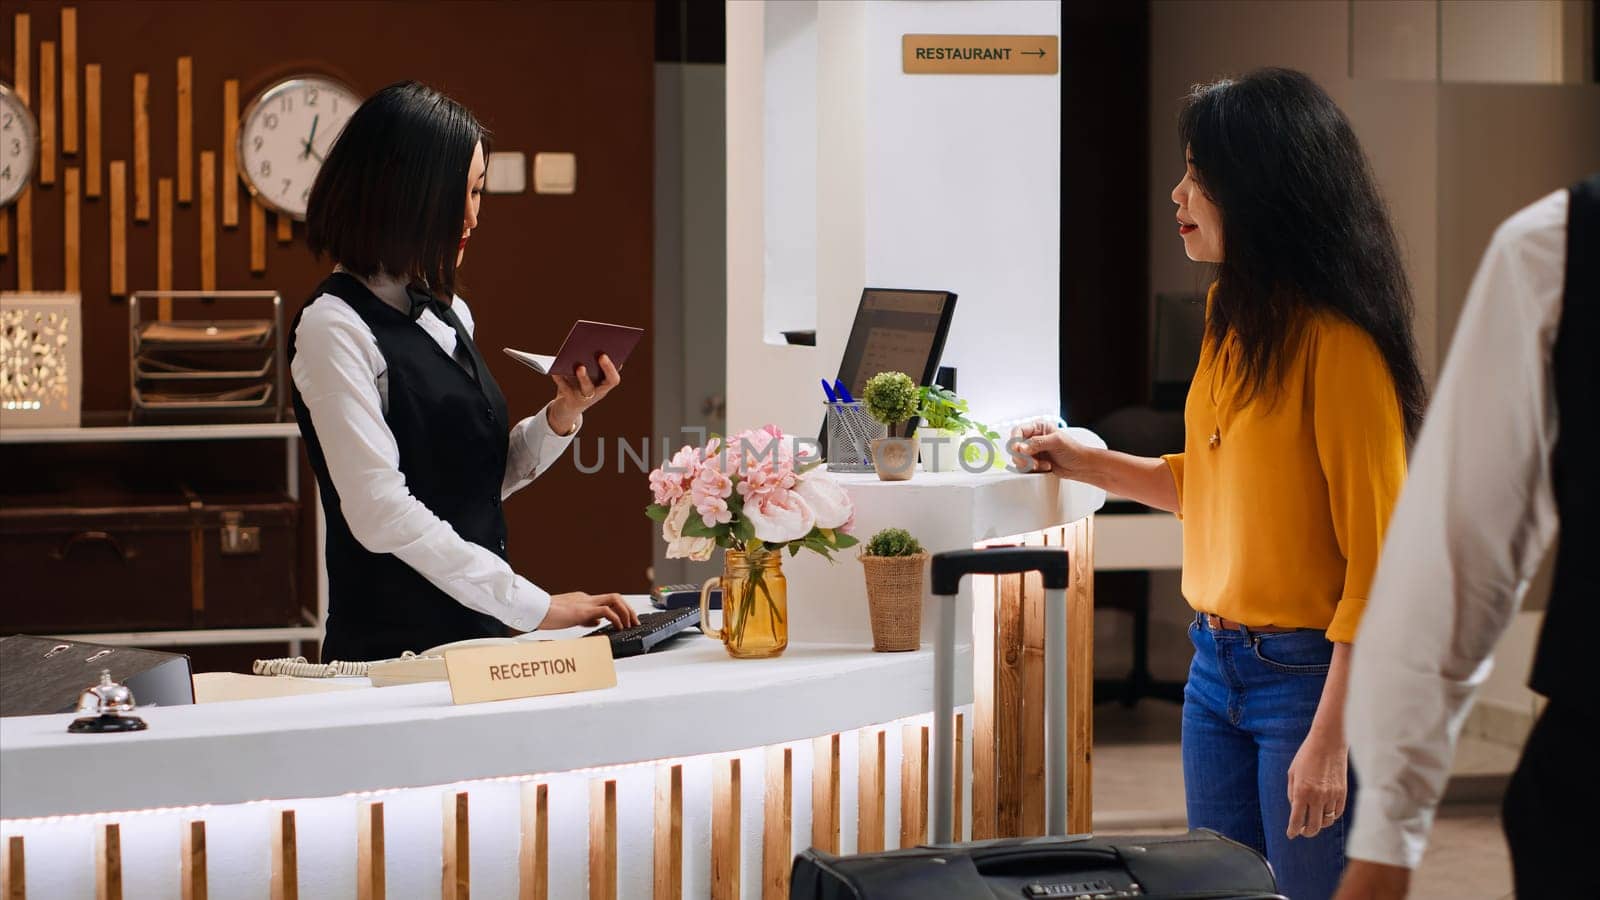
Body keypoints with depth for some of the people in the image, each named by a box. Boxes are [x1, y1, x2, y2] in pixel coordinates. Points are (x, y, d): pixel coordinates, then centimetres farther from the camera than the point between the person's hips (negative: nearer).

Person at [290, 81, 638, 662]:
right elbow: (382, 514, -18)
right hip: (395, 648, -7)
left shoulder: (449, 314, 15)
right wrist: (536, 607, -18)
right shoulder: (334, 327, -10)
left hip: (478, 636, 7)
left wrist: (560, 418, 2)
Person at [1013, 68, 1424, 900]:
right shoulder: (1231, 315, 8)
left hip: (1308, 673, -8)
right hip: (1216, 666, 8)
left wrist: (1331, 737, -21)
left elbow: (1377, 557, -19)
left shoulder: (1336, 342, -18)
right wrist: (1086, 463, 11)